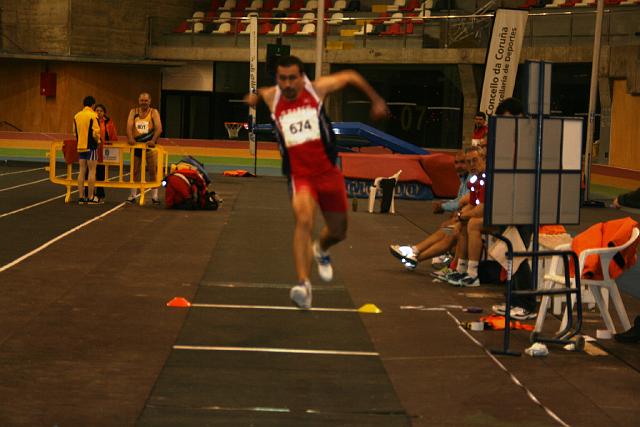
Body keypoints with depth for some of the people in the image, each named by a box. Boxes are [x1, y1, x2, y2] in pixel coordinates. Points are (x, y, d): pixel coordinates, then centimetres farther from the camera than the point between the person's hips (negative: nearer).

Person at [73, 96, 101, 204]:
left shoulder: (76, 116, 8)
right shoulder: (93, 116, -11)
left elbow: (74, 132, 13)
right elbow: (95, 133, -16)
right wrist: (98, 141, 3)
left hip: (80, 146, 6)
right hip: (91, 146, -6)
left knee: (82, 171, 9)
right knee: (92, 171, -1)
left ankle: (81, 197, 8)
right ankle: (91, 197, -1)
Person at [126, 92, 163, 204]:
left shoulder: (154, 112, -2)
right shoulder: (133, 112, 5)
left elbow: (159, 128, -13)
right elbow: (129, 126, -8)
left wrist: (153, 140, -29)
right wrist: (130, 138, -26)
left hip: (150, 146, -2)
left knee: (153, 172, 0)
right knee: (134, 171, 7)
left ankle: (154, 196, 7)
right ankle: (133, 195, 15)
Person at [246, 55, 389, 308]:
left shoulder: (317, 89, -4)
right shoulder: (271, 97, 1)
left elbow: (350, 76, 14)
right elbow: (258, 95, 31)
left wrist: (376, 100, 20)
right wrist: (255, 96, 14)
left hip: (328, 171, 2)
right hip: (299, 176, -2)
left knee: (338, 232, 16)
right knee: (303, 220, -30)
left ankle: (320, 250, 53)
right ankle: (303, 284, -37)